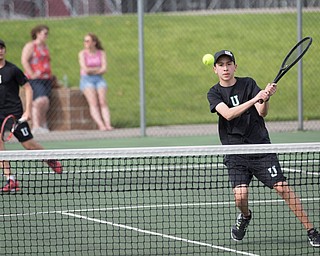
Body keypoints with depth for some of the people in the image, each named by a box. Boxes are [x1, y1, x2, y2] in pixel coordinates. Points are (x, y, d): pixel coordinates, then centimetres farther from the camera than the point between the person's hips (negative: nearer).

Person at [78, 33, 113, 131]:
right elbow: (86, 70, -8)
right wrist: (98, 69, 0)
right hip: (86, 80, -2)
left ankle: (108, 124, -37)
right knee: (93, 102, -26)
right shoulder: (82, 53, 4)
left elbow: (104, 70, -2)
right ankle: (101, 125, -40)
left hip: (99, 80, 2)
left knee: (102, 101, -24)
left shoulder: (102, 53, 10)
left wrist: (92, 71, -7)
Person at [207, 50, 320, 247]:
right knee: (240, 196, -16)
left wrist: (266, 99, -30)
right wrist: (255, 99, -28)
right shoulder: (214, 93, 1)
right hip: (235, 153, 0)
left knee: (283, 188, -10)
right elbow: (228, 114, -18)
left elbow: (262, 112, -7)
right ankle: (245, 216, 20)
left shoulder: (248, 84, 2)